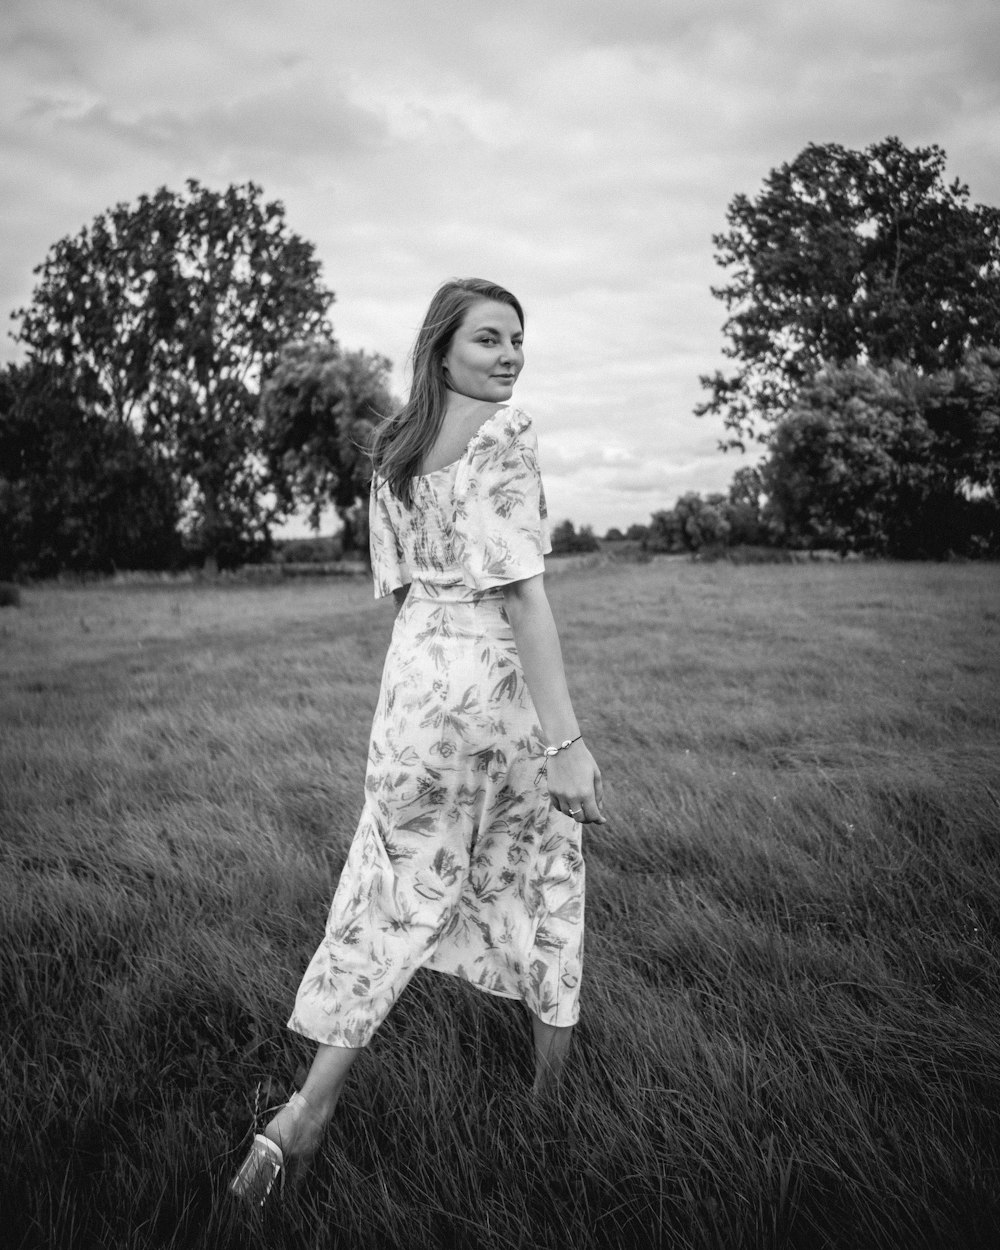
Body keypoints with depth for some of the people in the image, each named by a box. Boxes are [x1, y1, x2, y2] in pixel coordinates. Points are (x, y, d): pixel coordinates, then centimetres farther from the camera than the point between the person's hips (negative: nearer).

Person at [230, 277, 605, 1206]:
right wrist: (565, 740, -20)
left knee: (396, 883, 12)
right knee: (540, 878, 14)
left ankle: (308, 1108, 9)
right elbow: (521, 592, -20)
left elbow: (399, 584, 13)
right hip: (500, 680, -5)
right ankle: (555, 1078, 31)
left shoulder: (391, 448, 9)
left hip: (413, 680, 5)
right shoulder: (507, 435, -12)